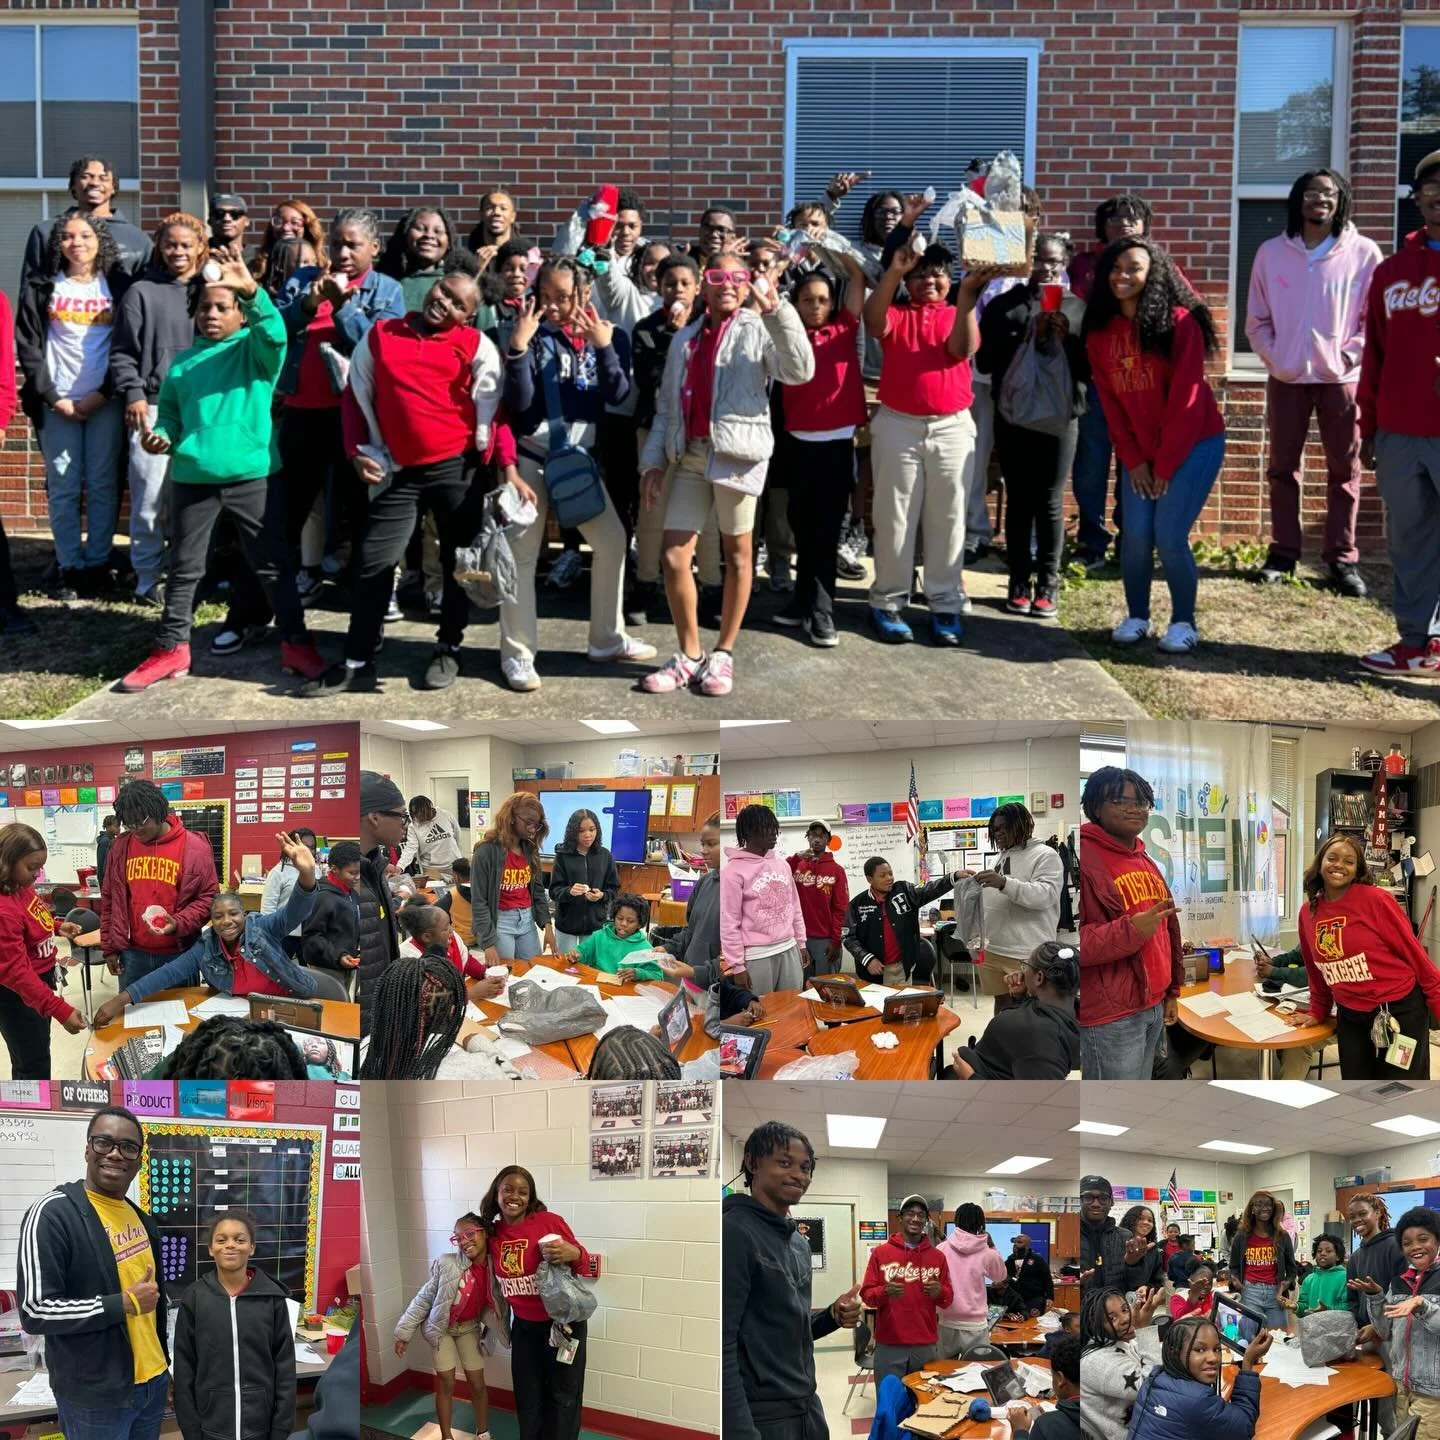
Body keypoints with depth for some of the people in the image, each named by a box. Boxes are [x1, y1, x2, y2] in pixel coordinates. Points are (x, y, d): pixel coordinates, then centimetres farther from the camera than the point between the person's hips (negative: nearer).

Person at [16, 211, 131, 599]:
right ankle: (68, 566, 4)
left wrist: (103, 394, -9)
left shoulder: (119, 286, 6)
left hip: (105, 400, 0)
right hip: (56, 401, 0)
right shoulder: (42, 288, 6)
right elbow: (28, 347, 2)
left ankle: (97, 564, 6)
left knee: (102, 485, -1)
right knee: (62, 487, -1)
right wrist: (53, 397, -6)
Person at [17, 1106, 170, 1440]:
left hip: (152, 1382, 7)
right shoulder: (52, 1214, -14)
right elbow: (35, 1311, -20)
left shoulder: (142, 1219, 9)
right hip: (96, 1397, -7)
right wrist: (125, 1303, -19)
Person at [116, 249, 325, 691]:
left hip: (250, 474, -3)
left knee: (271, 563, 3)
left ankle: (296, 645, 9)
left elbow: (274, 331, -20)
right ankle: (171, 649, 17)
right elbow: (169, 412, 21)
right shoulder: (183, 363, 13)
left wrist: (252, 290, -37)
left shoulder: (256, 350, 2)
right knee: (184, 566, 9)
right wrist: (161, 436, -1)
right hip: (193, 477, 4)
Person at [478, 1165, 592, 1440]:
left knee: (562, 1396, 6)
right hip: (524, 1326, 5)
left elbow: (585, 1266, -12)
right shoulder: (492, 1232, -3)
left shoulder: (549, 1222, -17)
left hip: (562, 1322, -5)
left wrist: (574, 1254, -32)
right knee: (527, 1397, 17)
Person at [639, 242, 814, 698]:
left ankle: (723, 654, 17)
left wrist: (776, 309, -24)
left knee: (737, 554, 6)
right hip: (689, 455, 4)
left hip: (737, 452, -4)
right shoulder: (686, 338, 15)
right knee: (673, 556, -1)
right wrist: (654, 459, 7)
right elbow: (667, 405, 15)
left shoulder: (758, 331, 0)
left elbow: (800, 370, -19)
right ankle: (689, 656, 11)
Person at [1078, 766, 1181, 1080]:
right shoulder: (1085, 859, -13)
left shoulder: (1145, 861, 16)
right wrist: (1131, 931, -27)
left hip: (1153, 1007, 9)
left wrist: (1172, 990, 22)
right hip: (1110, 1017, -9)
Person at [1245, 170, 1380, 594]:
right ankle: (1283, 552, 16)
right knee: (1282, 467, 7)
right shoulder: (1271, 252, 3)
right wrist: (1274, 358, -3)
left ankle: (1342, 558, 7)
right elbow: (1257, 319, 7)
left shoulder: (1364, 253, -3)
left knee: (1344, 469, 2)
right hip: (1286, 377, 2)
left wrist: (1350, 355, -9)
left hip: (1341, 378, -2)